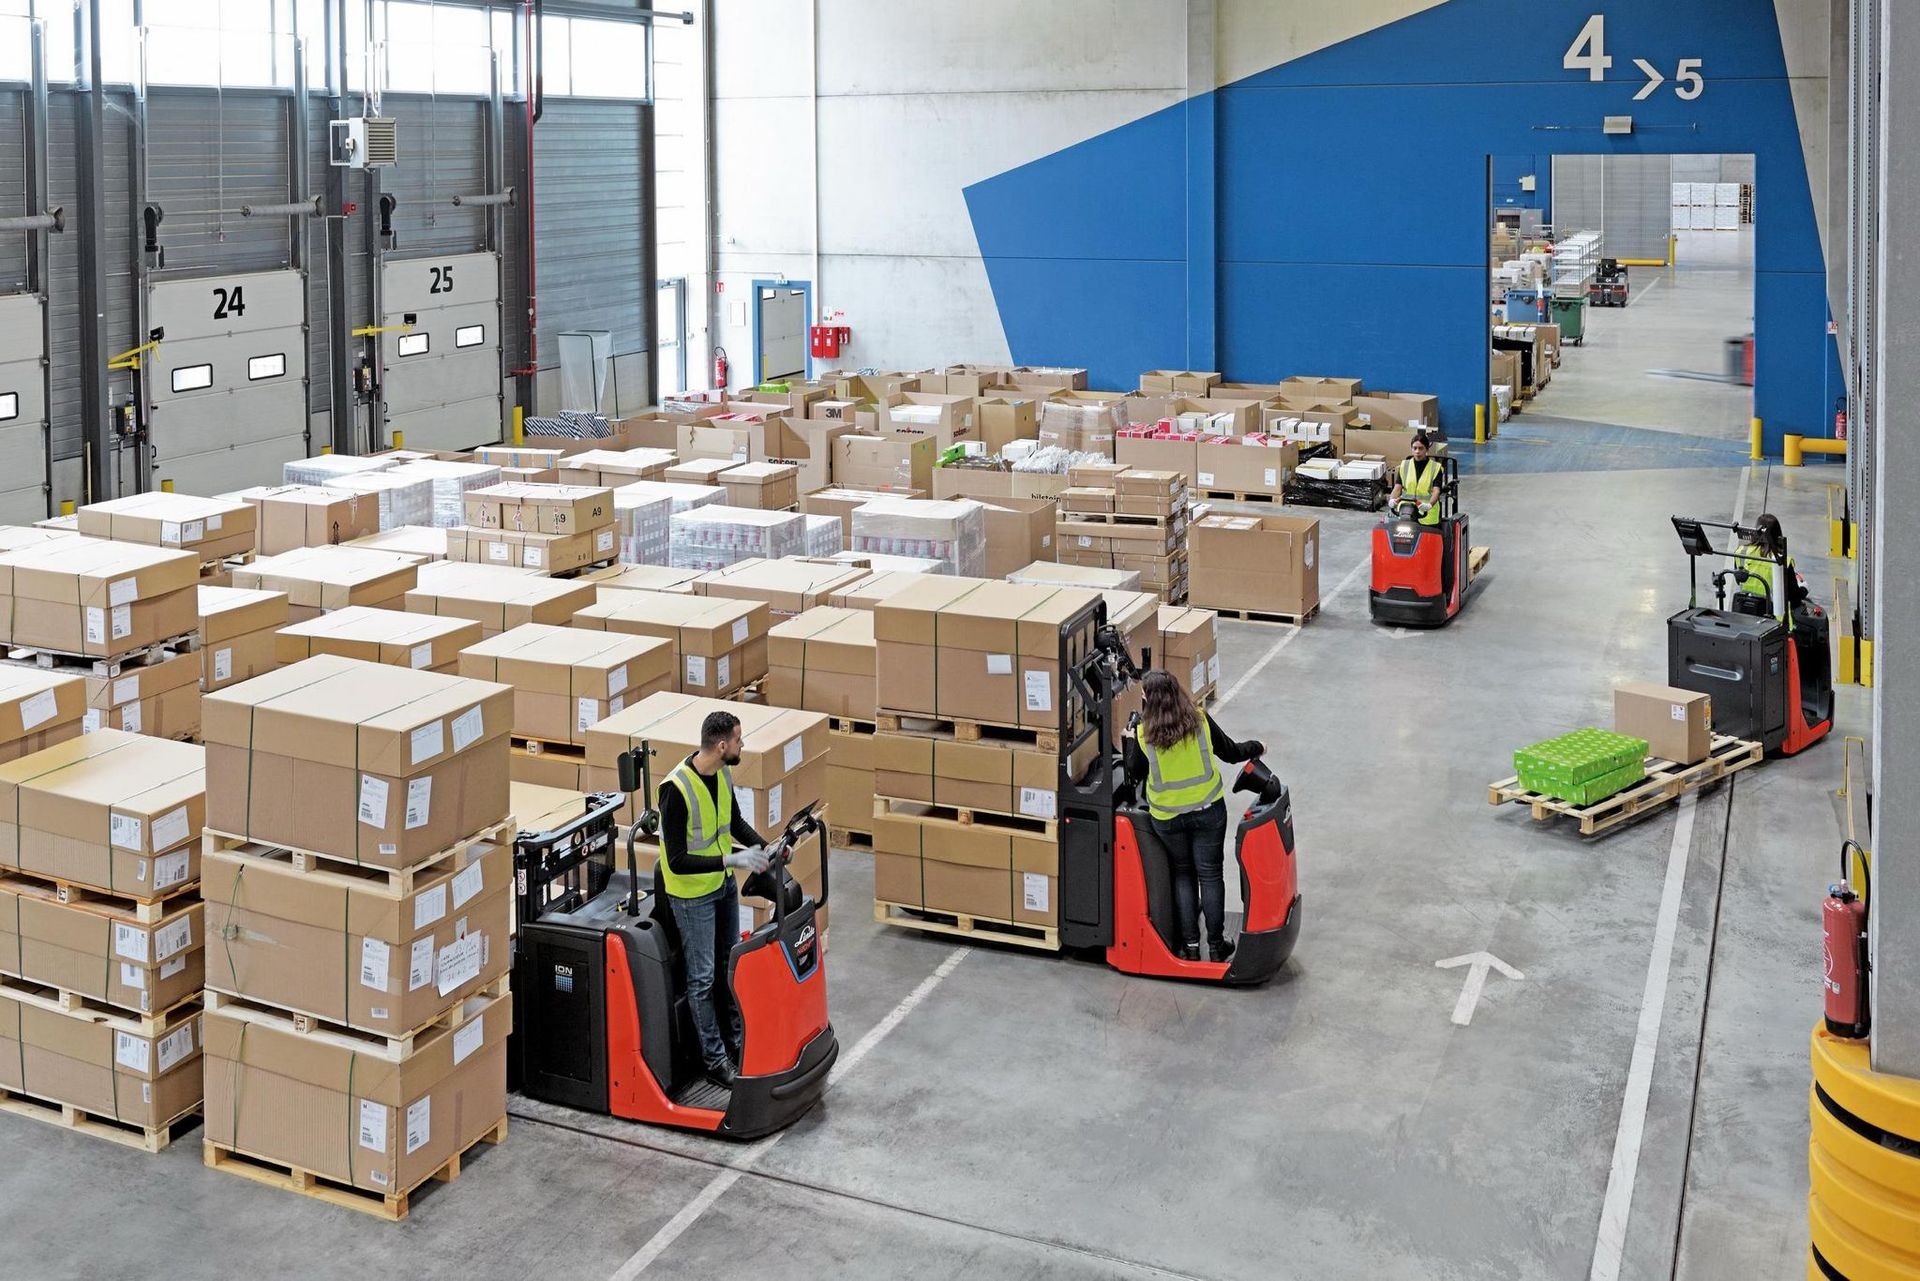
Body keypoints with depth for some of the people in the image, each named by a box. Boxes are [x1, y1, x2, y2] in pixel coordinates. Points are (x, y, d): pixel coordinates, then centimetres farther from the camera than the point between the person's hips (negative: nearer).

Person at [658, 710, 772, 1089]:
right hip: (692, 894, -8)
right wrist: (733, 859, -33)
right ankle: (715, 1060, 15)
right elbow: (677, 862, -30)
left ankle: (736, 1040, 35)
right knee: (703, 977, 3)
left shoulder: (723, 774, -5)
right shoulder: (677, 789, -30)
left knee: (729, 966, 19)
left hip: (724, 885, 8)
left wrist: (766, 848, -2)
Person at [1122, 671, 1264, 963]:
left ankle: (1190, 945, 18)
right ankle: (1216, 945, 18)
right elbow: (1230, 753, 3)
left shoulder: (1143, 735, -13)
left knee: (1182, 874, 18)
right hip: (1208, 810, 0)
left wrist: (1130, 743, 16)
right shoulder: (1200, 721, -10)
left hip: (1167, 817, 0)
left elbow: (1135, 775, 0)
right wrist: (1255, 747, 23)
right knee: (1211, 875, 11)